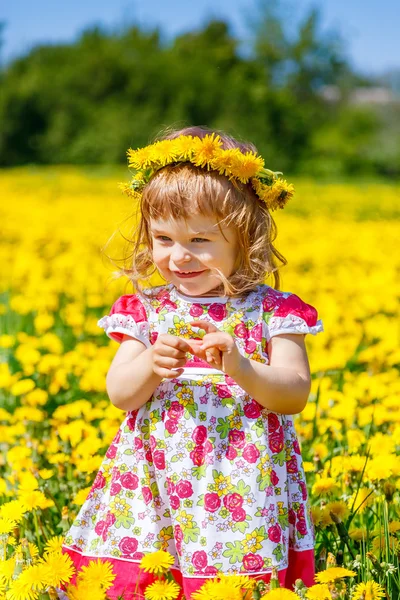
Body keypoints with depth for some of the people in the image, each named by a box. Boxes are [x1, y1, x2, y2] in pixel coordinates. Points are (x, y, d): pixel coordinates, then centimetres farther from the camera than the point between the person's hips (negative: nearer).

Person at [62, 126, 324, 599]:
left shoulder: (272, 311, 0)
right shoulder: (144, 310, 6)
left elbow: (296, 395, -7)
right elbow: (119, 394, 1)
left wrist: (241, 369, -25)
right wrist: (151, 365, -20)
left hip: (245, 485, -2)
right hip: (154, 487, 2)